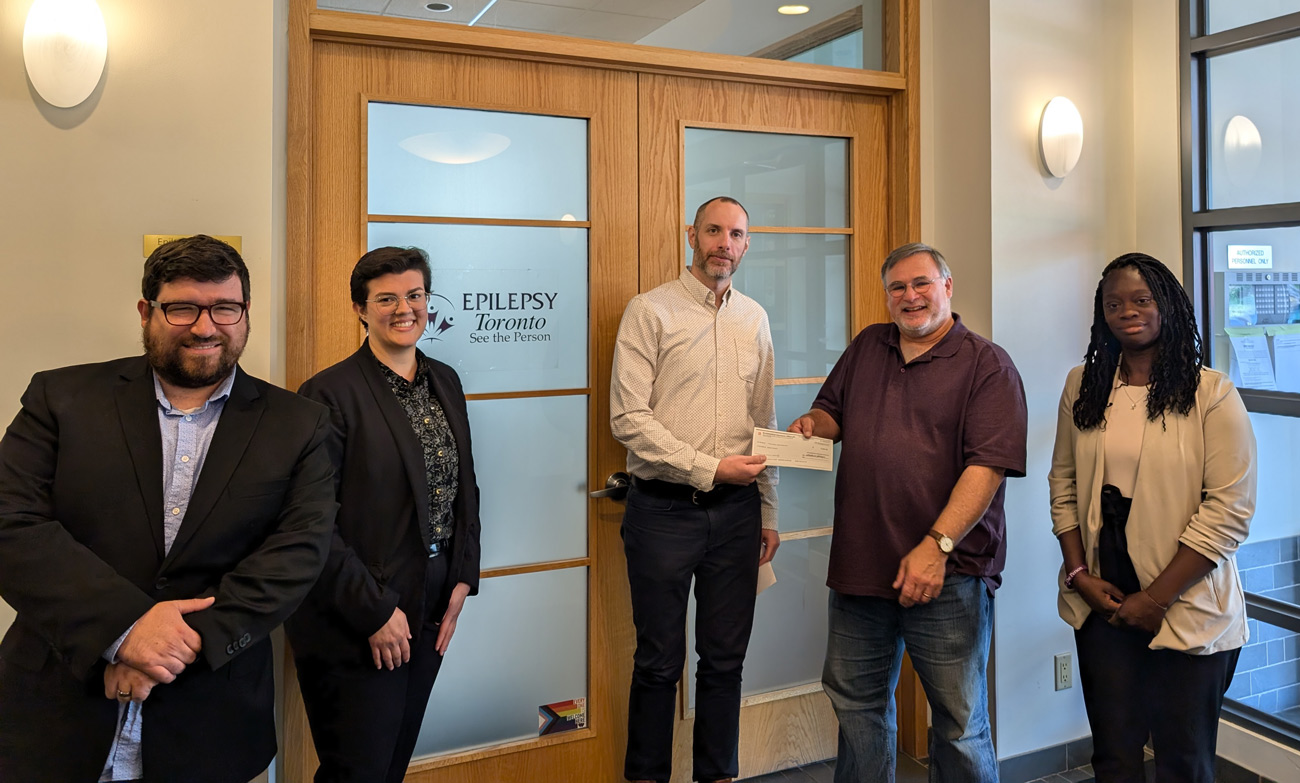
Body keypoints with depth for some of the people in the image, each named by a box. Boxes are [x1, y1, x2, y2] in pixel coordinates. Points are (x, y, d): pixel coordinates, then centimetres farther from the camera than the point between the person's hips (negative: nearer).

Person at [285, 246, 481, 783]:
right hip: (354, 632, -6)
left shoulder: (445, 382, 8)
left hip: (429, 617, 6)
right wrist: (375, 612, -15)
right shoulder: (330, 394, -13)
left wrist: (463, 580, 5)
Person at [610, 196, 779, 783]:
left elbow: (765, 422, 14)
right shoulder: (650, 311, -4)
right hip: (663, 508, -4)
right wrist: (708, 468, -15)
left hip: (736, 511, 4)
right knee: (659, 661, 7)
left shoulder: (754, 319, 12)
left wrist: (769, 514, 12)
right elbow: (628, 418, -11)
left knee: (726, 658, 13)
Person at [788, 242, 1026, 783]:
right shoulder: (866, 347, 12)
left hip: (947, 574, -5)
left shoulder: (986, 365, -6)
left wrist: (937, 546, -23)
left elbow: (988, 465, -15)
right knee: (855, 702, 19)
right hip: (859, 566, 6)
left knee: (960, 722, 7)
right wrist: (814, 424, -2)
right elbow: (832, 410, 23)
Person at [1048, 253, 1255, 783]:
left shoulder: (1211, 392, -8)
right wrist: (1078, 573, -3)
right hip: (1102, 601, 3)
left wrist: (1156, 597, -13)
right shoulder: (1083, 386, 5)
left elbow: (1229, 511, -12)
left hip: (1187, 607, -3)